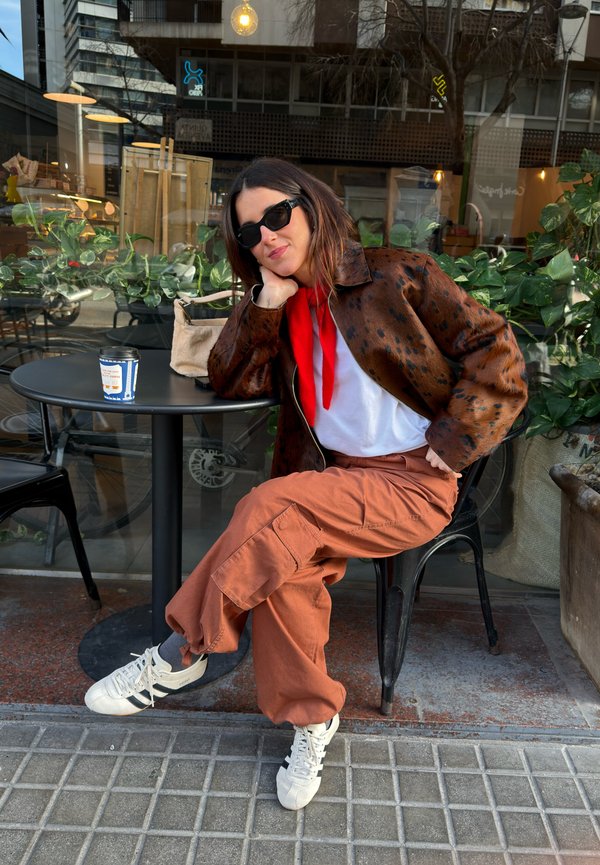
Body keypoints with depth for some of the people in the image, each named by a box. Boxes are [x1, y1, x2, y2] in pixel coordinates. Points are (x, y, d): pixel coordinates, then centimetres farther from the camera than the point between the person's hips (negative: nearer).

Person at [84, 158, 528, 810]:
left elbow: (495, 353, -5)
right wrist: (268, 300, -8)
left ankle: (180, 654, -8)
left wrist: (449, 442, -11)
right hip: (334, 478, 5)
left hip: (413, 484, -5)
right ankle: (311, 718, -4)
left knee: (268, 509, -26)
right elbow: (228, 381, 3)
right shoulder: (281, 308, 12)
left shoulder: (397, 278, -5)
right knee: (286, 562, -25)